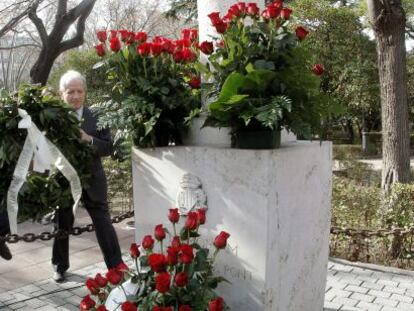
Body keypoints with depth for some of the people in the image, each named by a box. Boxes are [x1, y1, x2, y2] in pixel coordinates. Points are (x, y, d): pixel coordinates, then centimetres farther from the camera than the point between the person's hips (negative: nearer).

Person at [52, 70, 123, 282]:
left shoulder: (97, 117, -3)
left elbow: (108, 147, -6)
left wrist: (89, 140, -22)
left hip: (92, 180, 0)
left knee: (104, 223, 1)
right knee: (62, 225, 16)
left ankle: (117, 266, 10)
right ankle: (60, 266, 36)